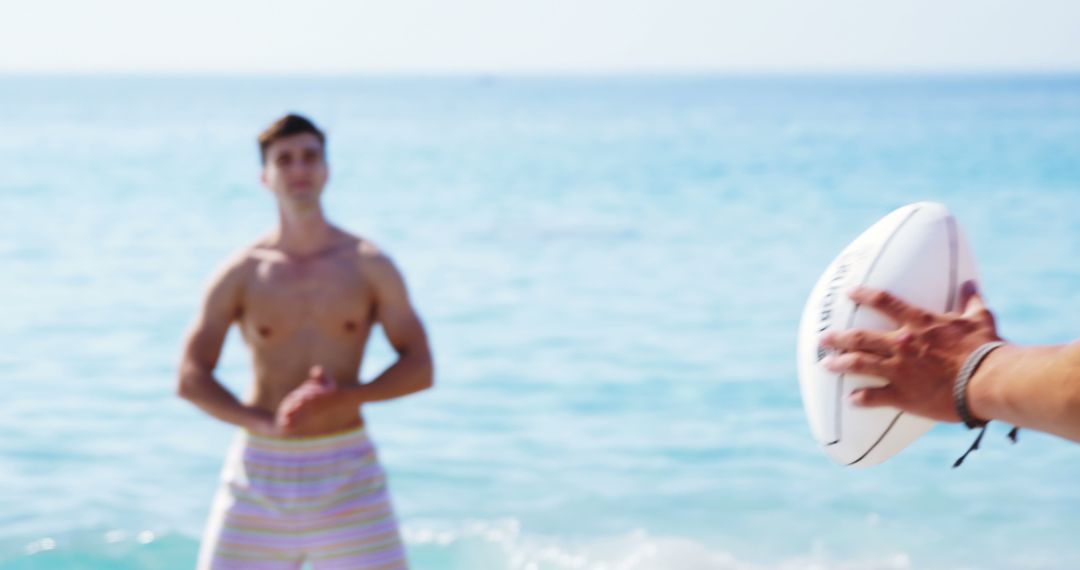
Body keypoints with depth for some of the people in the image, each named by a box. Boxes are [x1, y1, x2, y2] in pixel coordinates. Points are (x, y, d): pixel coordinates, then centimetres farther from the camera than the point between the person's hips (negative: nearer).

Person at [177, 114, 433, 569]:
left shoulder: (369, 266, 3)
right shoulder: (242, 274, 2)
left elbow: (419, 367, 1)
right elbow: (191, 378, -2)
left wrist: (348, 396, -17)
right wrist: (265, 422, -18)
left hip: (347, 472, 0)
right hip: (260, 469, 0)